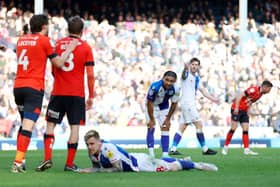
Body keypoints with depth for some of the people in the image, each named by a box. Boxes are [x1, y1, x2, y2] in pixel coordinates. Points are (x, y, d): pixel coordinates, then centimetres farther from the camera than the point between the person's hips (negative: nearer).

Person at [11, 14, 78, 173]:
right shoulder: (44, 40, -4)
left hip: (18, 86, 7)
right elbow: (59, 63, 1)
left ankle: (20, 161, 17)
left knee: (24, 123, 19)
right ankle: (18, 163, -20)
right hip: (34, 87, -7)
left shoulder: (21, 40, 13)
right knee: (28, 126, -11)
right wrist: (69, 49, 14)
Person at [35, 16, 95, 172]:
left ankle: (48, 158, -7)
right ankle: (70, 163, 0)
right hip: (77, 94, -2)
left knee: (50, 125, 8)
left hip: (58, 93, 2)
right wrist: (91, 96, 3)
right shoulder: (85, 47, -1)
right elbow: (90, 74, -5)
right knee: (75, 127, 2)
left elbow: (53, 70, 12)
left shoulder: (58, 44, 5)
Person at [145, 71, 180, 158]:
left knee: (165, 128, -1)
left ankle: (165, 155, 0)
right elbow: (150, 103, -25)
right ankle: (151, 154, -20)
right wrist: (151, 119, -18)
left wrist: (168, 119, -3)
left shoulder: (175, 90, -26)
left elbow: (174, 104, -8)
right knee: (151, 128, -14)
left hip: (164, 107, 3)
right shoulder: (155, 86, -37)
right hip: (152, 106, -3)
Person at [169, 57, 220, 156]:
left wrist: (213, 98, 22)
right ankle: (205, 149, -2)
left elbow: (202, 90, 25)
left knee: (182, 127, 5)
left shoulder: (197, 77, 17)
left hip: (190, 104, 9)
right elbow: (183, 75, -34)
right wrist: (185, 68, -57)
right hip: (187, 102, -9)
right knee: (199, 124, -7)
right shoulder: (187, 74, -9)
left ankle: (173, 149, 4)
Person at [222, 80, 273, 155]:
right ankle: (225, 147, 0)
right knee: (233, 128, -10)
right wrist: (236, 108, -26)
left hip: (244, 111, 8)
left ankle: (246, 149, -3)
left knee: (246, 129, 0)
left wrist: (247, 112, 12)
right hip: (237, 109, -8)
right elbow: (240, 96, -22)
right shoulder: (254, 89, -19)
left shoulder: (260, 94, 9)